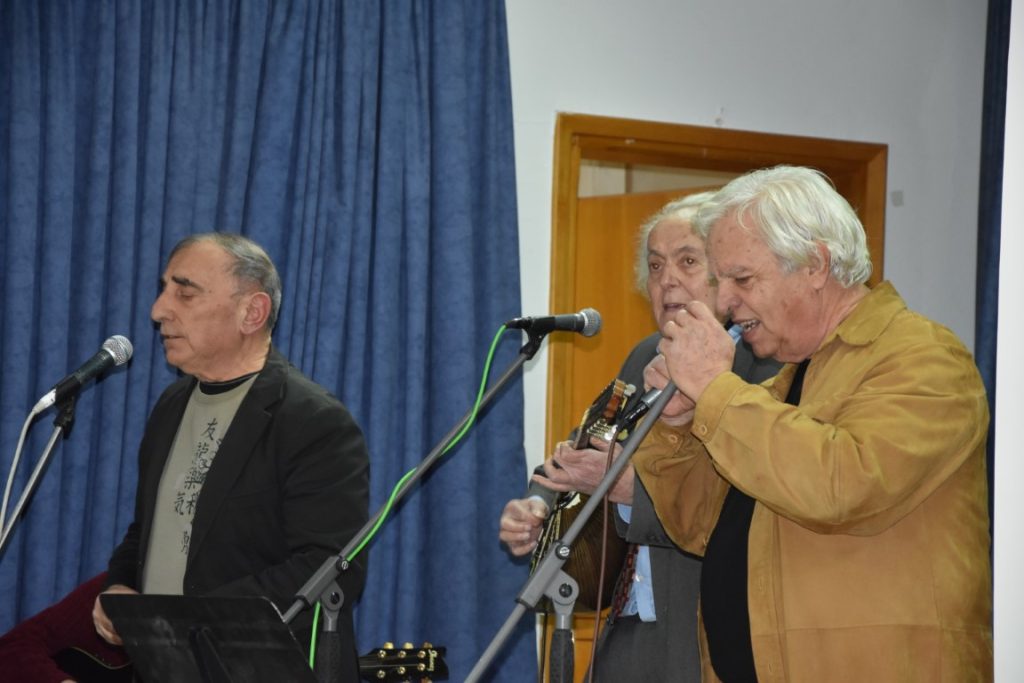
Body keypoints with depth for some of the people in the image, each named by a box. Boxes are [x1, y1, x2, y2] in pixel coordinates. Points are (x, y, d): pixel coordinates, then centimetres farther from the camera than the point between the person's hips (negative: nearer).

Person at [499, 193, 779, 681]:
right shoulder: (646, 358, 11)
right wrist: (540, 505, 0)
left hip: (715, 642, -7)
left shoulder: (772, 365, -13)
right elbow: (585, 456, 19)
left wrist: (635, 487, -26)